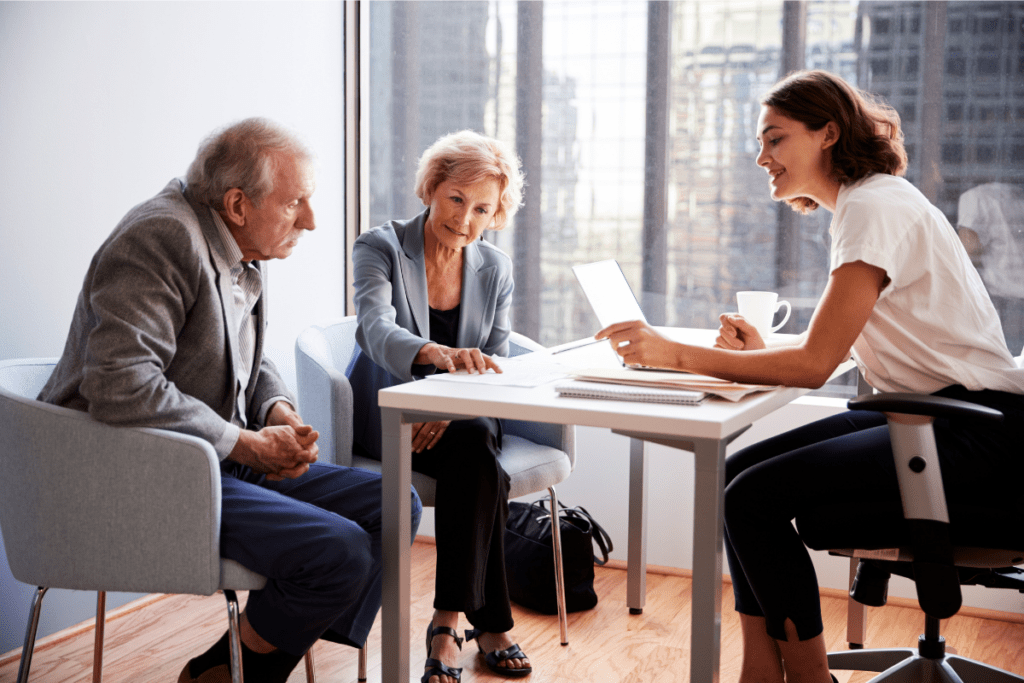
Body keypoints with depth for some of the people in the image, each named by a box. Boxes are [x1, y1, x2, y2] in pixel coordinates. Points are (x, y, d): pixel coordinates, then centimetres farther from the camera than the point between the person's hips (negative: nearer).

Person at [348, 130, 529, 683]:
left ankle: (448, 623, -26)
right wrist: (442, 355, -50)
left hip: (462, 416, 3)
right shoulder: (380, 248, -8)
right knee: (481, 463, -32)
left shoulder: (495, 269, 5)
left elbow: (495, 367, 5)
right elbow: (374, 329, -28)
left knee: (476, 442, -33)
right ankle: (490, 624, -25)